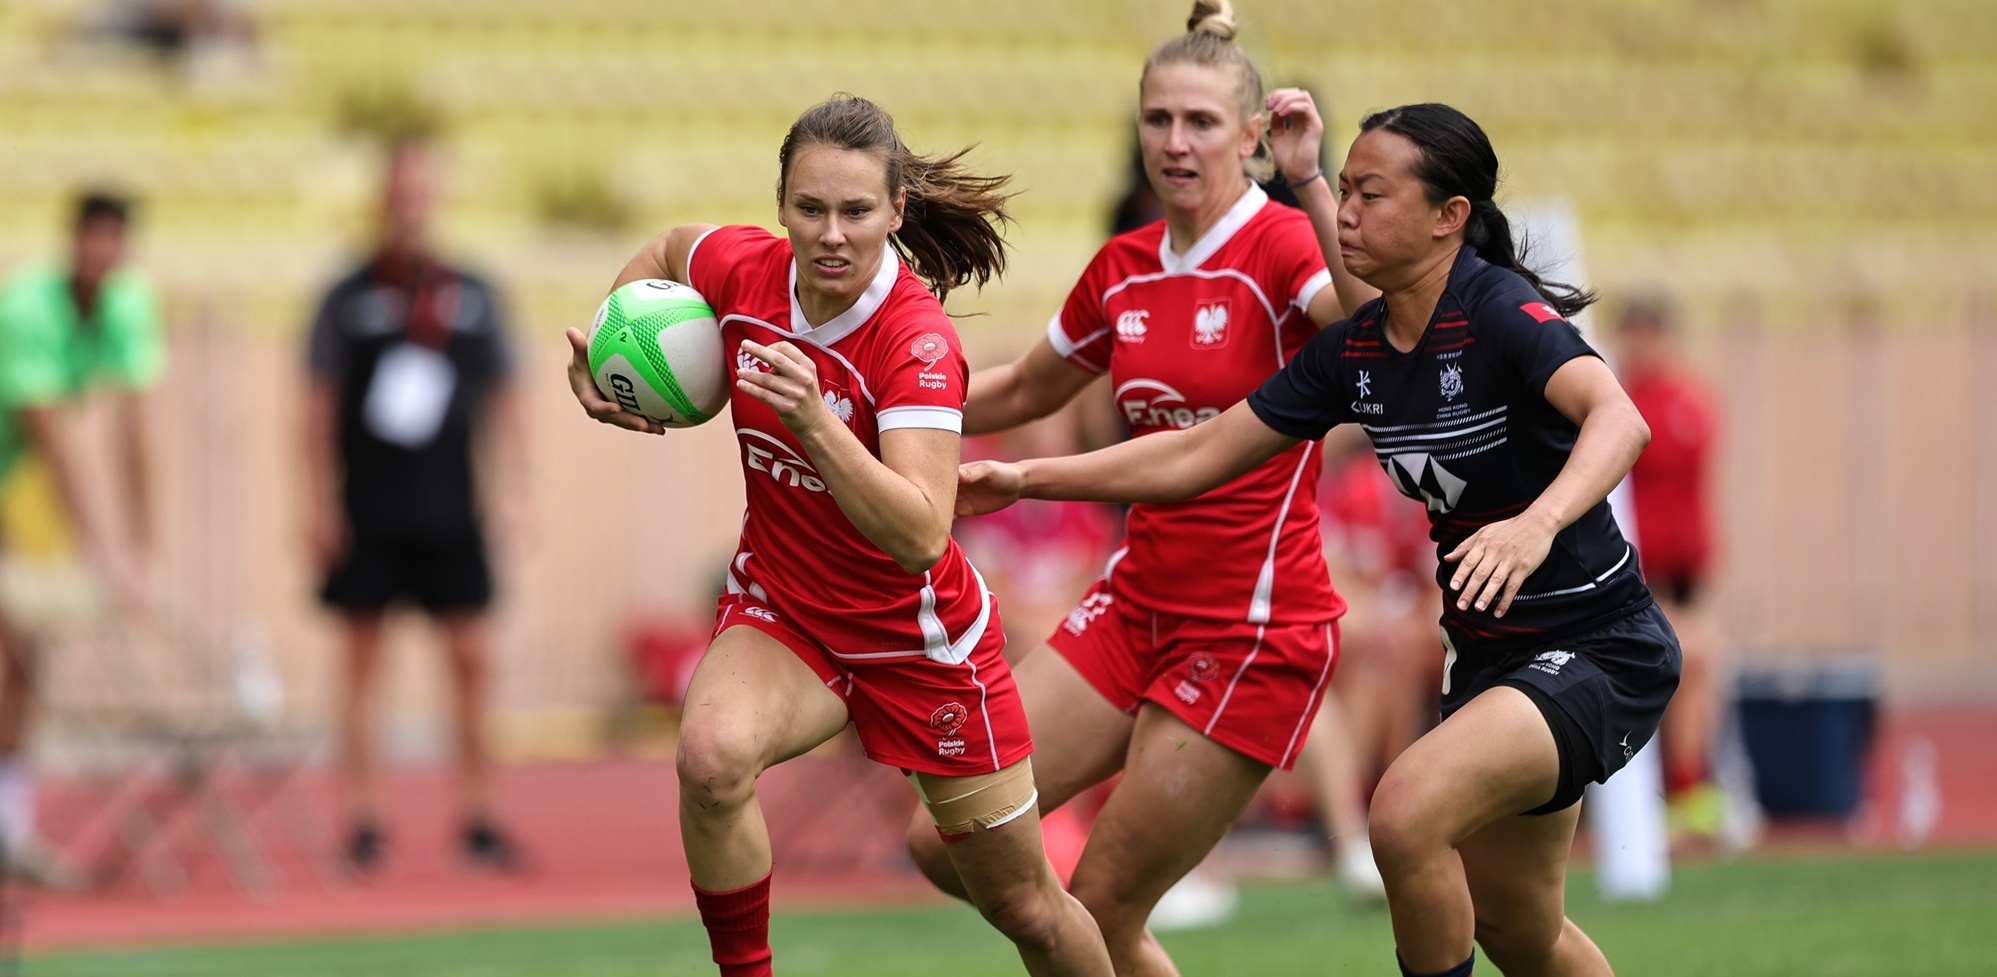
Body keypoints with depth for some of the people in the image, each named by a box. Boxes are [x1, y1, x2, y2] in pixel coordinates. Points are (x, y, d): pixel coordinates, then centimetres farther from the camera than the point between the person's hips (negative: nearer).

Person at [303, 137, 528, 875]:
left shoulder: (473, 297, 8)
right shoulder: (349, 299, 2)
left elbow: (502, 399, 12)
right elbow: (319, 407, 2)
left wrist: (509, 486, 3)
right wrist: (321, 506, -4)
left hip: (450, 514, 2)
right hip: (367, 517, -2)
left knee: (472, 655, -2)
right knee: (362, 657, 1)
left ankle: (477, 815, 4)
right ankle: (364, 820, 4)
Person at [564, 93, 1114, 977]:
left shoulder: (917, 339, -28)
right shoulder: (742, 270, -15)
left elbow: (921, 536, -39)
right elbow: (667, 252, 12)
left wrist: (813, 421, -49)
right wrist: (600, 356, -2)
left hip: (921, 635, -3)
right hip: (780, 604, 3)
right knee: (712, 754, -33)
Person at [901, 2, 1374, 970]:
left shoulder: (1282, 246, -13)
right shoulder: (1123, 269, 7)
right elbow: (1021, 391, 25)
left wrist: (1311, 181, -37)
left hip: (1255, 635, -7)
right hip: (1137, 604, 7)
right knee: (947, 841, 1)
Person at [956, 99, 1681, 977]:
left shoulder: (1503, 313, -21)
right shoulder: (1353, 351, 1)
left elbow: (1618, 419, -39)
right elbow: (1199, 456, 8)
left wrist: (1537, 525, -57)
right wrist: (1027, 478, 3)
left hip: (1600, 652, -9)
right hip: (1488, 650, 9)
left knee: (1406, 813, -29)